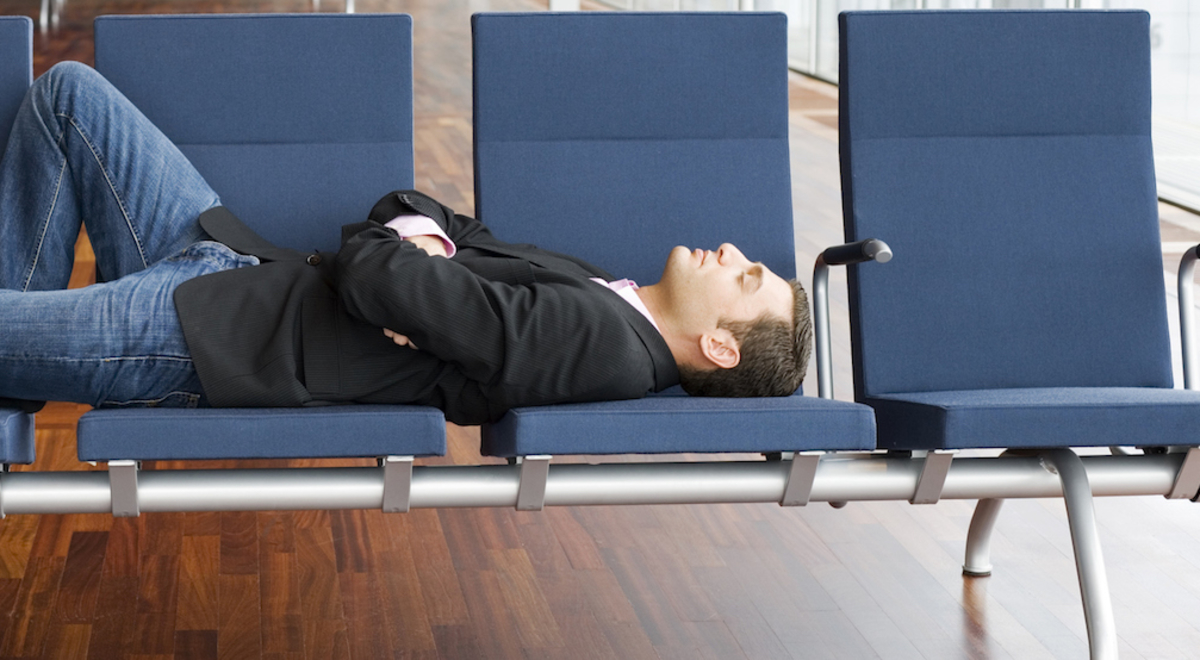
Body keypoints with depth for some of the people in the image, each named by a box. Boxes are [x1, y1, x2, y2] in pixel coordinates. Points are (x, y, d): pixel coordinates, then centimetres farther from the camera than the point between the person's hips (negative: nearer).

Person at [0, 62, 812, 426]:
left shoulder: (605, 342, -25)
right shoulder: (600, 296, 3)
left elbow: (374, 273, -27)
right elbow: (420, 212, 11)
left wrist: (387, 257, -5)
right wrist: (417, 242, -11)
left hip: (205, 331, -9)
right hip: (240, 262, 9)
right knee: (68, 90, 14)